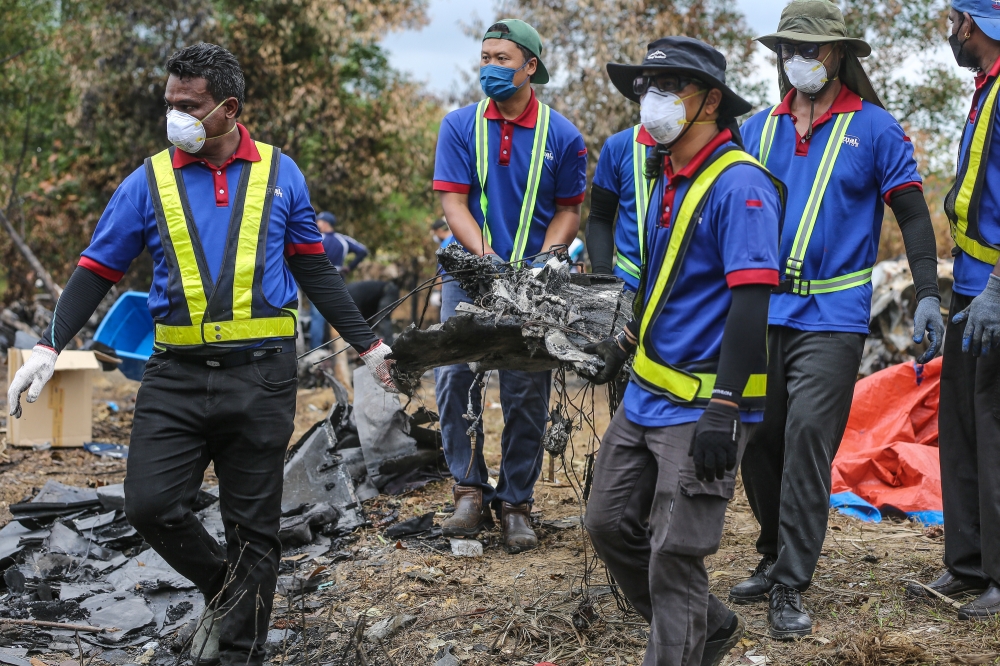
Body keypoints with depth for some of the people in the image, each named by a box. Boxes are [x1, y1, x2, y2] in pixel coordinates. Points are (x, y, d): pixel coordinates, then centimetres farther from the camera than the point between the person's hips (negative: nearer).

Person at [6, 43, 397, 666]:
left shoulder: (279, 174, 5)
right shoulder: (150, 181, 4)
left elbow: (315, 270, 13)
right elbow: (97, 272, 6)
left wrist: (367, 344, 12)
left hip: (261, 375, -1)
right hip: (177, 375, 1)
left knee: (253, 524, 5)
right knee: (151, 504, -9)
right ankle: (223, 584, 19)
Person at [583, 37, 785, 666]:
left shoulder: (739, 185, -16)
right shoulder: (668, 177, 12)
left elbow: (750, 302, -22)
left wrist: (723, 411, -27)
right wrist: (626, 343, 28)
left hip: (702, 408, -9)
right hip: (646, 395, 9)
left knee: (673, 557, -5)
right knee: (610, 523, 14)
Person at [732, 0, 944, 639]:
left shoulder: (874, 127, 0)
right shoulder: (758, 130, 11)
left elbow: (913, 213, 0)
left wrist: (929, 296, -10)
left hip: (832, 318, -5)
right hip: (760, 314, 5)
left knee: (807, 440, -12)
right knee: (757, 442, 8)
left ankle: (791, 588, -7)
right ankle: (776, 559, 27)